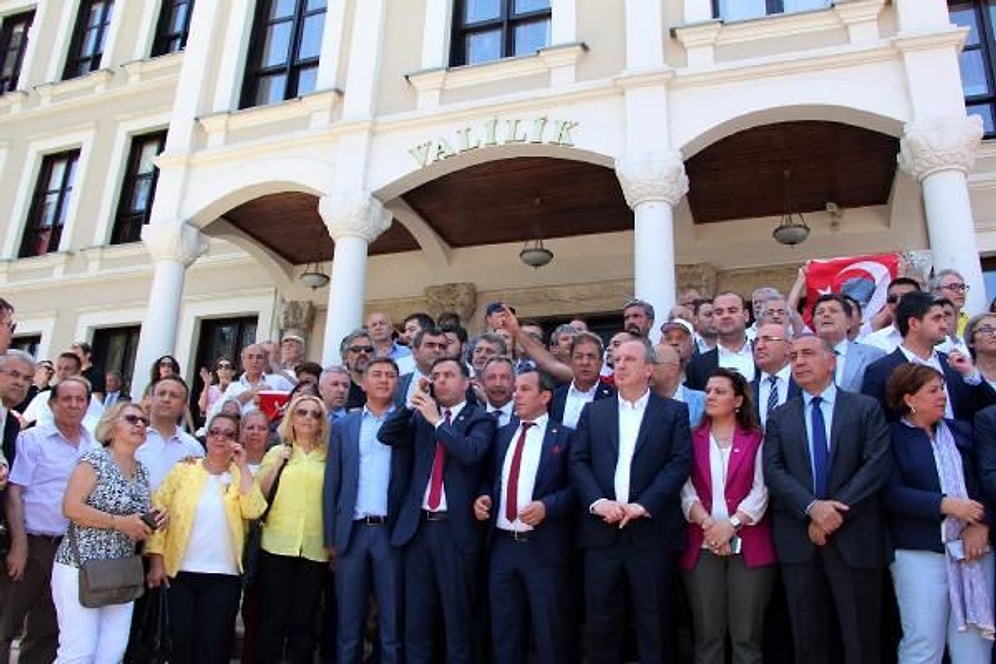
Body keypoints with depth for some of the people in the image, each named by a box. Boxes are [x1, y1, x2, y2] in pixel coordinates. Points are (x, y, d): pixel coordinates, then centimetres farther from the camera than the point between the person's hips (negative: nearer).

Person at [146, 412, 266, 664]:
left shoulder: (241, 476, 4)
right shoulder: (183, 470, 2)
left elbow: (253, 511, -13)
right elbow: (159, 512, 1)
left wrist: (243, 466, -11)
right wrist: (156, 560, -5)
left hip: (224, 576, 0)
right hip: (181, 572, 0)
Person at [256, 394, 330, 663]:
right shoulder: (277, 452, 8)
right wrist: (277, 464, -6)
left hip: (315, 549, 0)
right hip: (277, 545, 0)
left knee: (304, 623, 7)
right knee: (273, 619, 4)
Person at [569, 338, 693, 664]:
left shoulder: (674, 412, 6)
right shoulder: (593, 412, 13)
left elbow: (680, 463, -5)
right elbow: (578, 462, 5)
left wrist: (643, 505, -15)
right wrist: (597, 501, -12)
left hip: (653, 531, -2)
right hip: (602, 530, 2)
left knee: (655, 621, 6)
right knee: (601, 618, 8)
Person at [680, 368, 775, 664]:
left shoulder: (756, 439, 7)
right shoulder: (692, 439, 10)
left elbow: (761, 490, -3)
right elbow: (686, 490, 1)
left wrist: (732, 523, -16)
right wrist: (708, 524, -15)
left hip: (749, 546, -1)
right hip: (702, 546, 1)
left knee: (746, 636, 3)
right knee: (707, 635, 5)